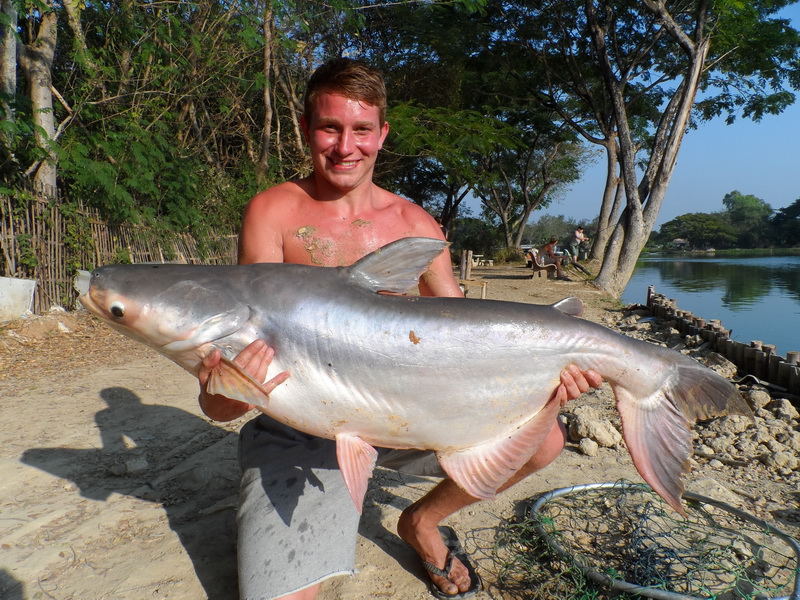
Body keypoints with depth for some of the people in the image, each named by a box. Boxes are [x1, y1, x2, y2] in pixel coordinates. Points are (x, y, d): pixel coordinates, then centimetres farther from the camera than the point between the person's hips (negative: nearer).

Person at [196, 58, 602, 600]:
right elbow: (252, 332, -15)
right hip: (299, 428, -3)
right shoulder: (274, 211, -9)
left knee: (543, 440, -5)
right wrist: (222, 396, -37)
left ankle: (421, 520, 19)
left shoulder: (414, 223, 0)